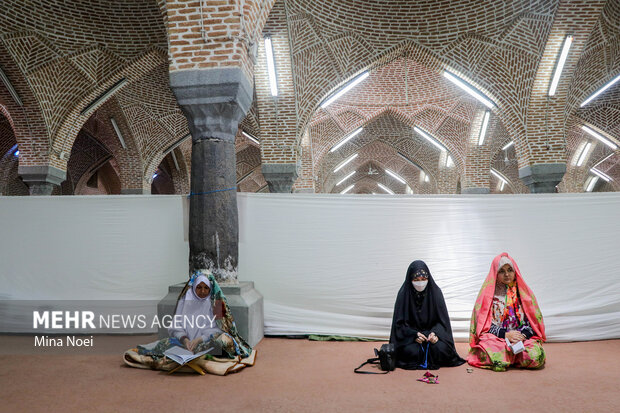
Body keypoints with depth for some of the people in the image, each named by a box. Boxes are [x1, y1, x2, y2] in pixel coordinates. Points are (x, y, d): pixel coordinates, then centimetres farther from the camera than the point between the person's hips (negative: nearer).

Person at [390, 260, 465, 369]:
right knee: (411, 351, -30)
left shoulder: (435, 291, -7)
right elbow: (400, 323, -7)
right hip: (410, 334, -1)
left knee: (441, 349, -27)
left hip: (432, 331, 1)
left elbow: (442, 320, -3)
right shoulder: (404, 294, -10)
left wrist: (435, 333, -23)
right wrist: (414, 334, -24)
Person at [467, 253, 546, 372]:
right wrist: (505, 335, -14)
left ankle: (510, 356, 2)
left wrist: (522, 335, -12)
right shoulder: (488, 293, 3)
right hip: (495, 338, -2)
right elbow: (484, 324, -1)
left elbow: (533, 320, 7)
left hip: (523, 337, 2)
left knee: (537, 357, -29)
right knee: (498, 362, -33)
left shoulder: (522, 291, 11)